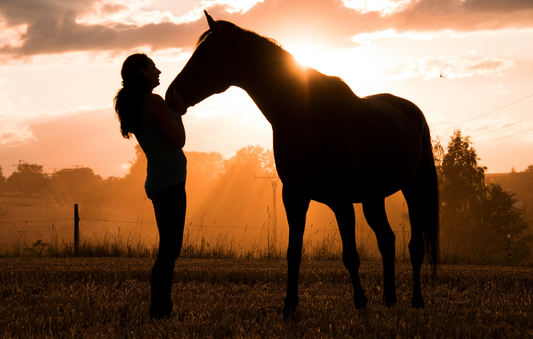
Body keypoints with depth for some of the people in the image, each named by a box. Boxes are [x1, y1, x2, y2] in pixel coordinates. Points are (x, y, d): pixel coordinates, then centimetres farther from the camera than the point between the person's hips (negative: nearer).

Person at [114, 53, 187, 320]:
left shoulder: (132, 106, 18)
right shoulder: (155, 102, -11)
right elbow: (178, 140, -11)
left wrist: (175, 111, 18)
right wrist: (177, 112, 3)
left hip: (158, 183, 10)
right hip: (170, 180, -10)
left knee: (168, 248, 13)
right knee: (170, 249, -10)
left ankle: (161, 308, 14)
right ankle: (159, 310, -12)